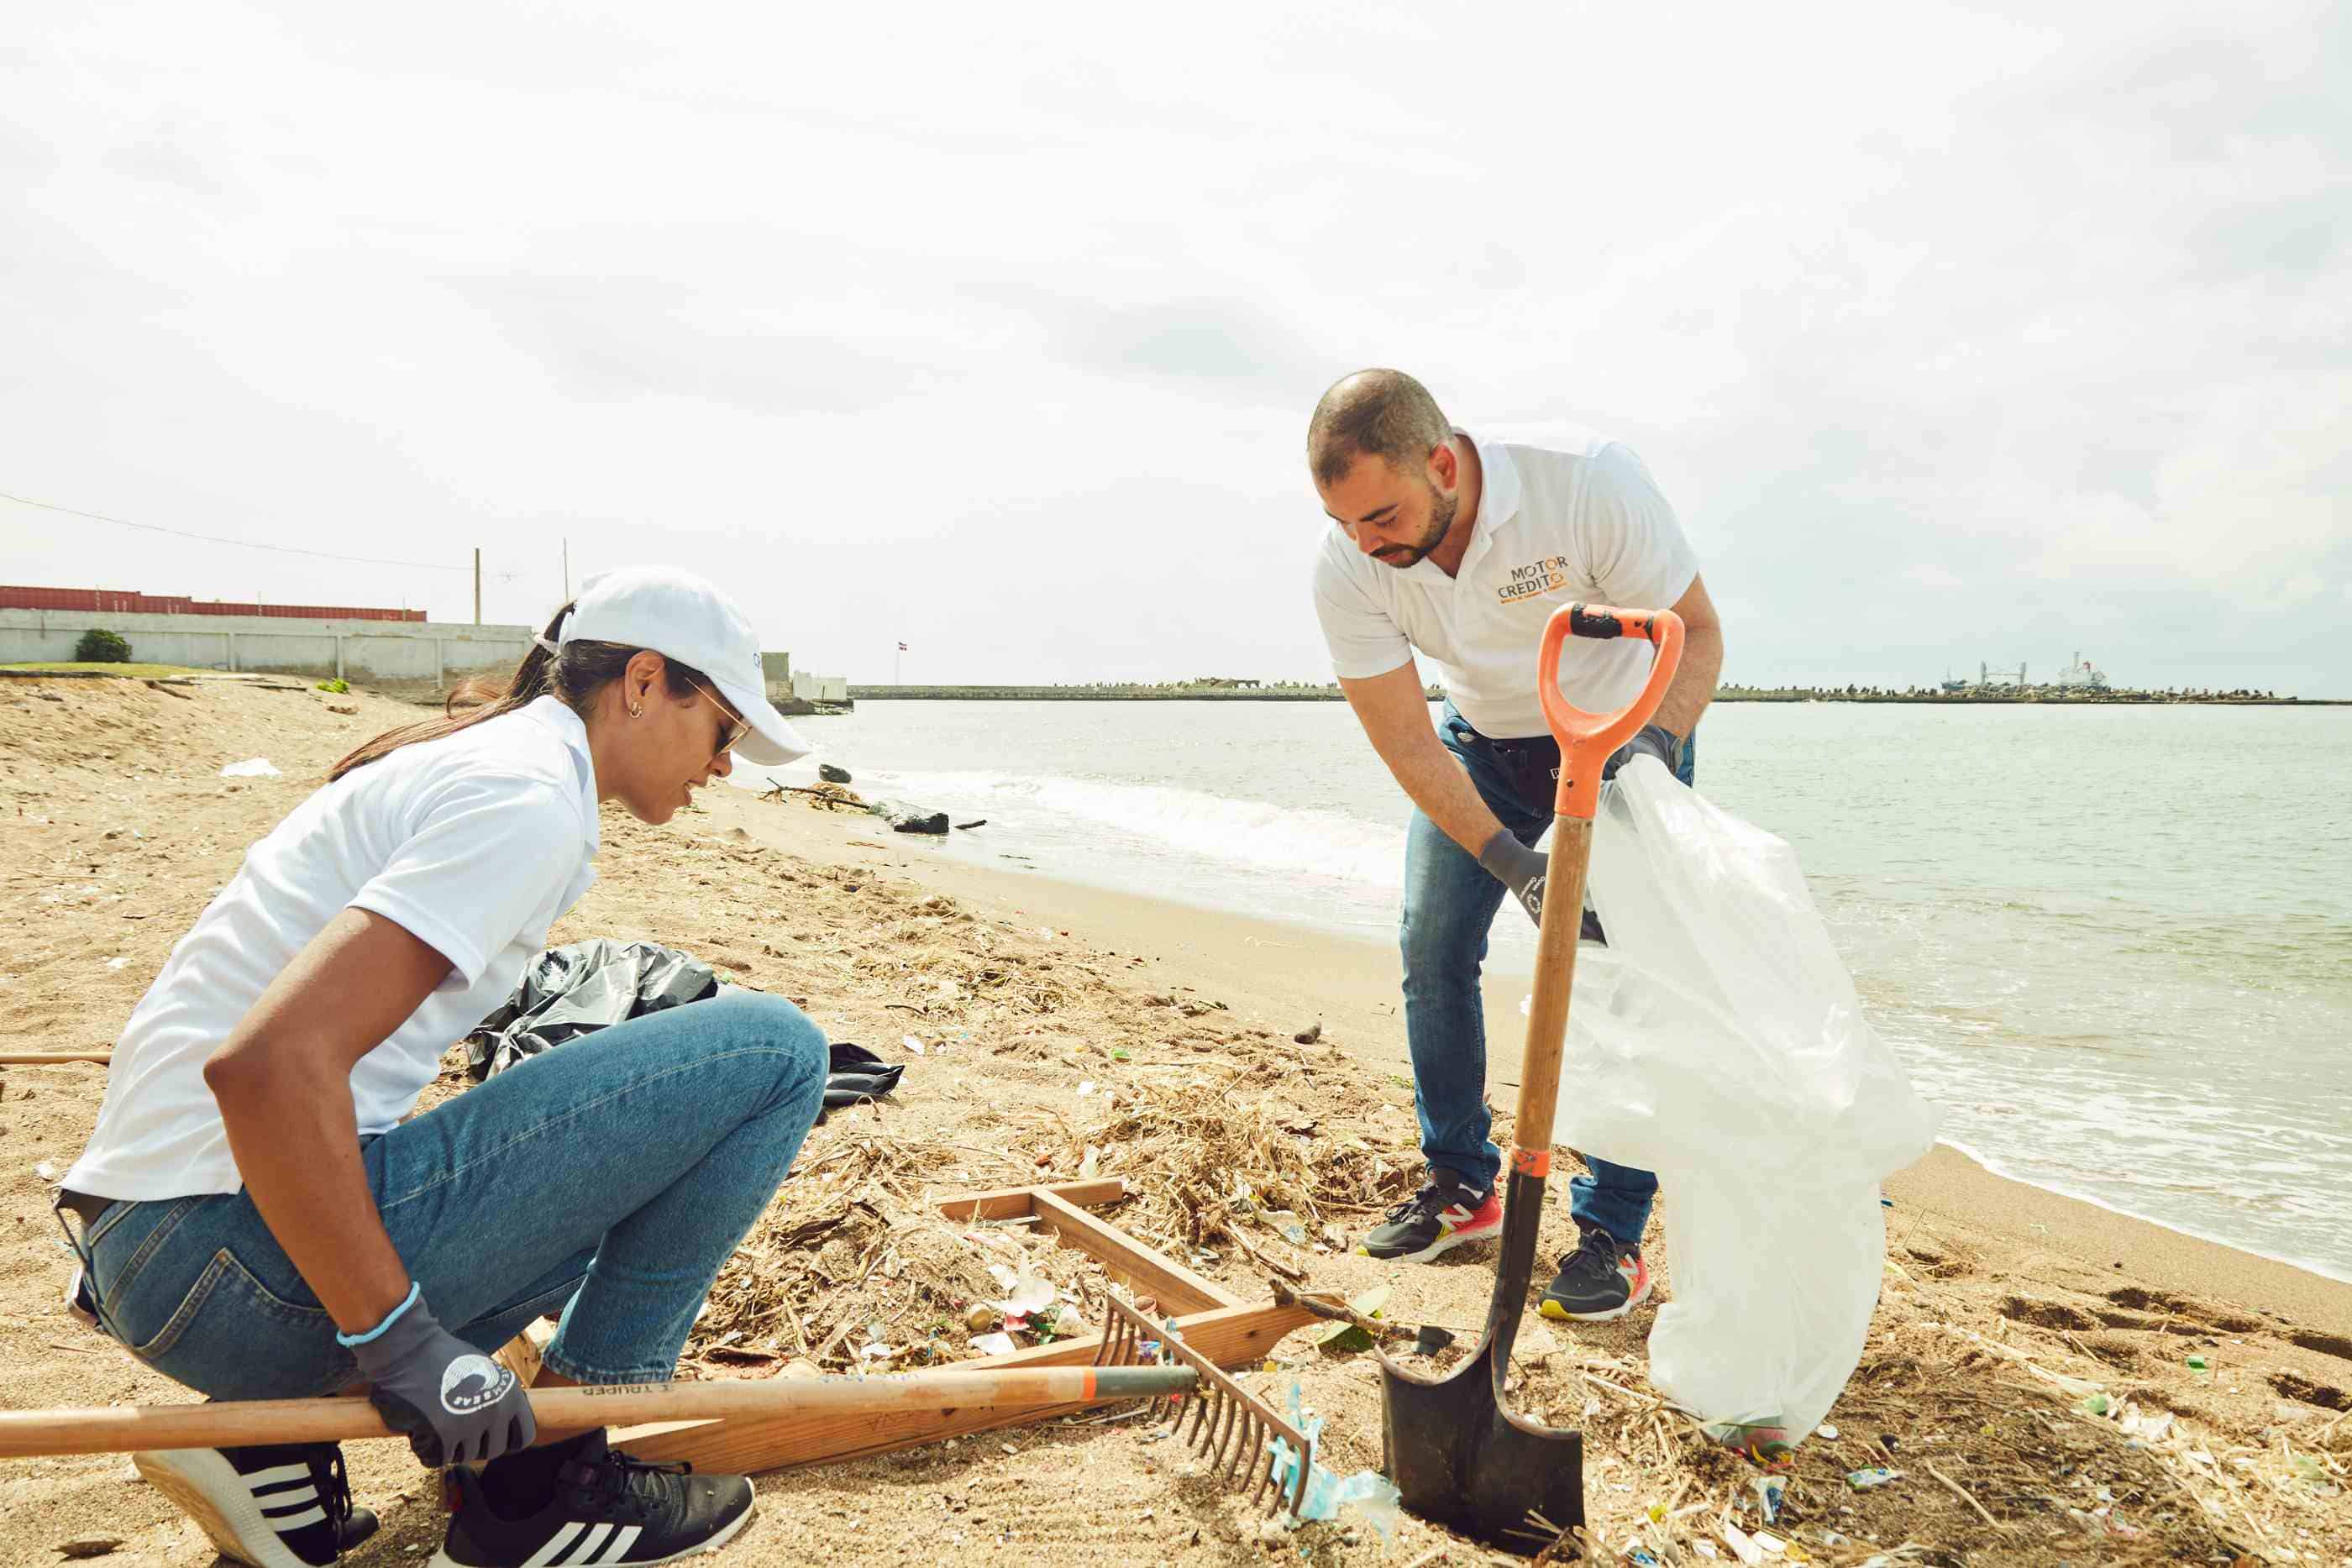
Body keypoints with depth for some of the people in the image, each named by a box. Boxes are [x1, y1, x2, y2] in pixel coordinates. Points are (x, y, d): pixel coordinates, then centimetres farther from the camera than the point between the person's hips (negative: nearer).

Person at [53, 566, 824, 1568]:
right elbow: (270, 1063, -27)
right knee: (769, 1049, -12)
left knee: (614, 1191, 31)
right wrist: (401, 1342, -20)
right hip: (239, 1266, -10)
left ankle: (268, 1430, 13)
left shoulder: (461, 756, 17)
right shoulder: (532, 797, -14)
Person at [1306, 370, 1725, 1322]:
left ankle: (1612, 1230, 0)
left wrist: (1657, 743, -40)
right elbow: (1406, 745, -20)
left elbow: (1696, 632, -20)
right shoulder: (1347, 566, -25)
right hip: (1482, 744, 3)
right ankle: (1461, 1188, 16)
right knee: (1432, 949, -1)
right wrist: (1512, 862, -31)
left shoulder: (1591, 483, -33)